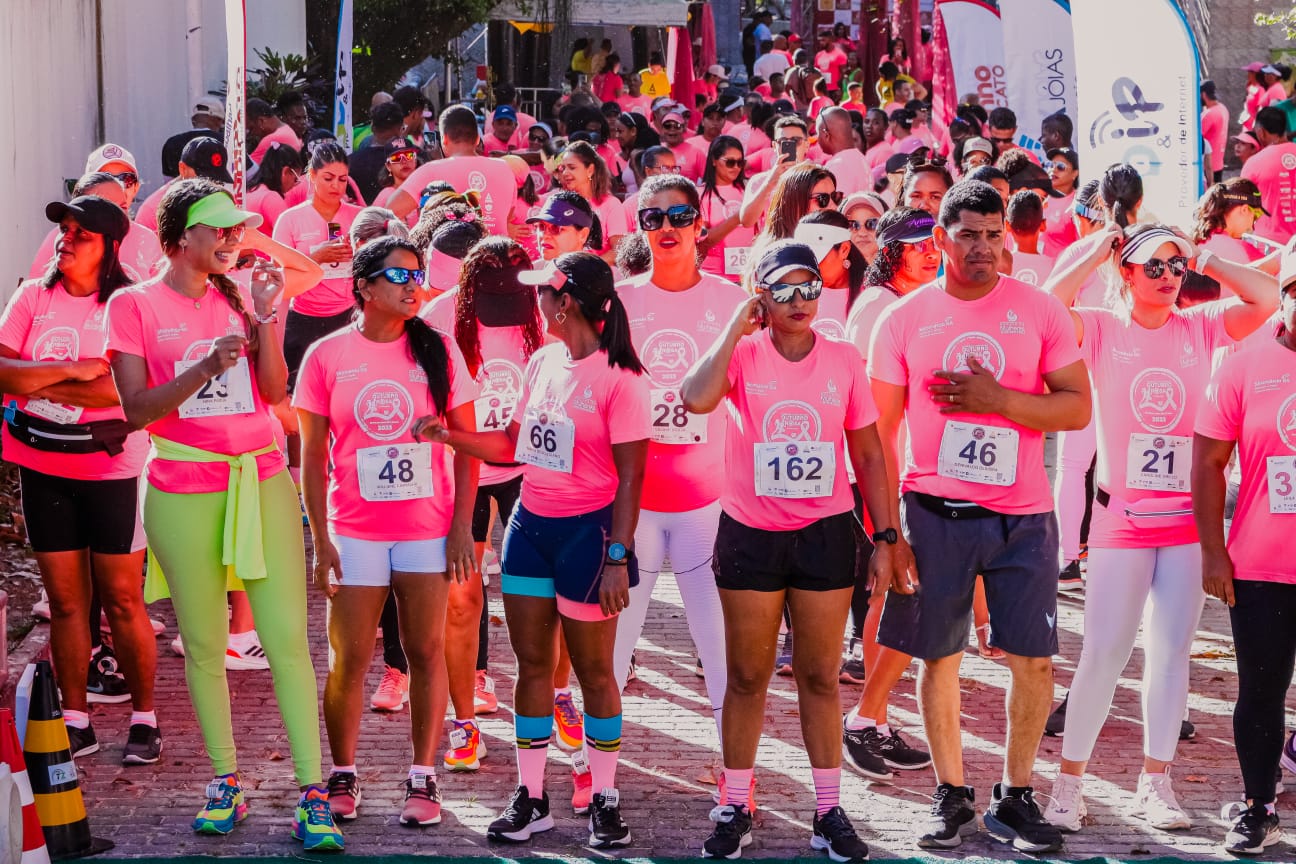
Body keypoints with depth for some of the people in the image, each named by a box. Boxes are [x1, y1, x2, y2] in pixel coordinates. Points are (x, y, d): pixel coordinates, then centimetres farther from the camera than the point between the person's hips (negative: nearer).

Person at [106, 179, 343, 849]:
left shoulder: (237, 296, 10)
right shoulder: (134, 304, -1)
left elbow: (274, 390, 2)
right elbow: (136, 410, -8)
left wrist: (265, 317, -10)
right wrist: (206, 366, -20)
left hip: (262, 479, 2)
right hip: (184, 487, -2)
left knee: (287, 638, -5)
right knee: (204, 644, 5)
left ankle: (312, 795, -4)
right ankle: (225, 783, 18)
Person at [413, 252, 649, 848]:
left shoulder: (618, 378, -14)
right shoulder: (542, 362, 8)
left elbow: (629, 476, -15)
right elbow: (514, 444, 16)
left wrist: (618, 557, -18)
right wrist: (448, 436, 4)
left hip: (587, 531, -7)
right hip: (530, 525, 7)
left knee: (593, 668, 3)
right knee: (531, 662, 9)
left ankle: (605, 801, 14)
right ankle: (530, 798, 17)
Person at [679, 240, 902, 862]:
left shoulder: (843, 361, 0)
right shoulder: (742, 354, -5)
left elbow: (869, 455, 6)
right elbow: (696, 398, -27)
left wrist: (886, 539, 3)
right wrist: (737, 326, -19)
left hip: (825, 532, 1)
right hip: (750, 532, -1)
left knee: (820, 675, 6)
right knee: (748, 676, 6)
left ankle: (829, 812, 14)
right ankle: (734, 810, 16)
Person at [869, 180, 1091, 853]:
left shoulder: (1040, 311, 1)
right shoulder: (904, 319, 1)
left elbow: (1078, 408, -1)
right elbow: (878, 431, 3)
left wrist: (1000, 399, -16)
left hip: (1022, 514, 0)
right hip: (935, 512, 0)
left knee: (1033, 659, -1)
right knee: (939, 656, 5)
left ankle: (1014, 798, 12)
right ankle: (951, 795, 18)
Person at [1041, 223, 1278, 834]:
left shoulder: (1200, 327, 4)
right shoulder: (1102, 329, -3)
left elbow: (1267, 298, -6)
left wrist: (1203, 260, -4)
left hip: (1186, 517, 3)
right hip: (1121, 519, -3)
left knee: (1172, 652, 6)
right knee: (1104, 653, -3)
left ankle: (1155, 783, 14)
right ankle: (1069, 780, 6)